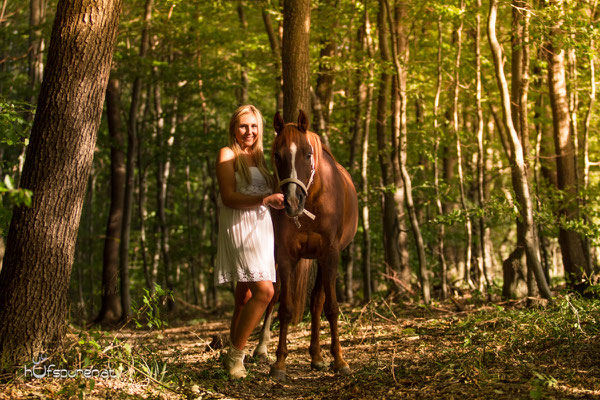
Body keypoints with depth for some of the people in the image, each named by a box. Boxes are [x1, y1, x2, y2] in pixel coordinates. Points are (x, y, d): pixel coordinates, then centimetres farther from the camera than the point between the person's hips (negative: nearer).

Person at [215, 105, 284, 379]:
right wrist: (265, 199, -25)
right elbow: (229, 198, -14)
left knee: (246, 296, 10)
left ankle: (234, 358, 18)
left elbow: (272, 190, 26)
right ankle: (235, 355, -9)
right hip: (238, 225, -8)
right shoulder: (227, 155, -1)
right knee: (264, 291, -19)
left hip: (262, 226, 8)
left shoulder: (260, 158, 21)